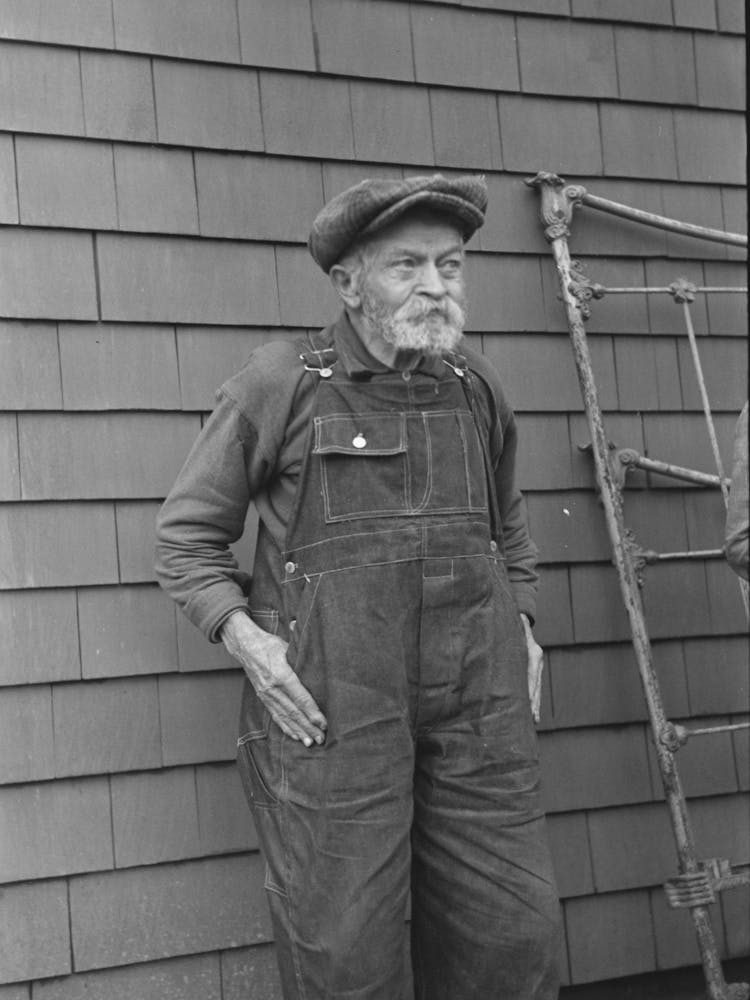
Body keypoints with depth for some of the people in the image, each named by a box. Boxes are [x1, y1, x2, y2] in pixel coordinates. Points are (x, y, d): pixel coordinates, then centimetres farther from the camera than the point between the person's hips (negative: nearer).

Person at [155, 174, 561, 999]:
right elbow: (187, 536, 2)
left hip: (472, 706, 4)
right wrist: (245, 639, -12)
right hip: (326, 705, -4)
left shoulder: (473, 388, 10)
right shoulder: (279, 384, -3)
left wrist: (522, 630, 13)